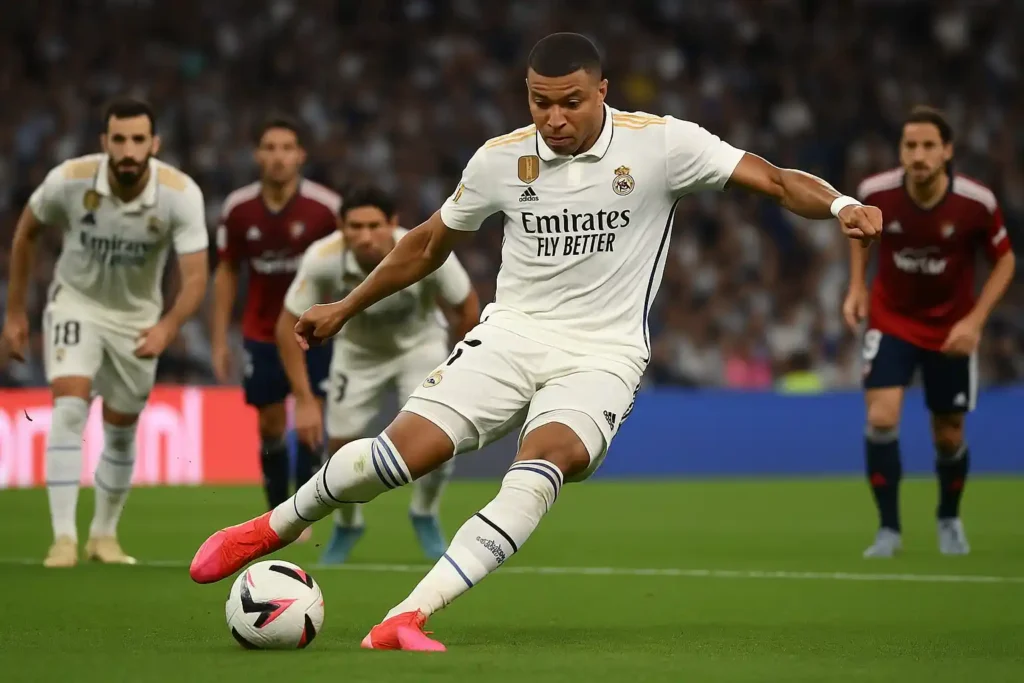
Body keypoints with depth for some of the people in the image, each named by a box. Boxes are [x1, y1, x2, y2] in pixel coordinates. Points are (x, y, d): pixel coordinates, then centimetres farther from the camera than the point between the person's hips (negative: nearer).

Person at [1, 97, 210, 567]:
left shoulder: (181, 194, -25)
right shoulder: (68, 180, -23)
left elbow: (195, 278, -27)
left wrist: (167, 327, -45)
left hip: (137, 318, 2)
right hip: (76, 303, -1)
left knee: (121, 432, 10)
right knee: (69, 409, -21)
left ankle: (104, 534, 30)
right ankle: (64, 537, -22)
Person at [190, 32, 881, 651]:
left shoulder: (661, 143, -8)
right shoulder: (501, 158, 1)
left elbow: (773, 179, -11)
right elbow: (431, 243, 17)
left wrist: (840, 203, -31)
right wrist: (345, 307, 22)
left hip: (602, 355, -2)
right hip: (512, 334, 2)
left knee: (549, 456, -32)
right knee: (407, 448, -18)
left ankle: (408, 618, -36)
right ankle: (273, 528, 10)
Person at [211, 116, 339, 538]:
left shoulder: (326, 207, -15)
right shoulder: (238, 209, -7)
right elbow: (226, 273, 3)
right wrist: (219, 340, 1)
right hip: (262, 333, 2)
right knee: (271, 426, 4)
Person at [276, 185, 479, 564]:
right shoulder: (323, 259, -34)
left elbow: (467, 307, -16)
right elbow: (289, 324, -20)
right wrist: (304, 401, -21)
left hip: (420, 343, -1)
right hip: (358, 348, 1)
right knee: (341, 443, -2)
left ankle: (425, 516, 10)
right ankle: (346, 525, 29)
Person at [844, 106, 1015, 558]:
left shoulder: (977, 203, -23)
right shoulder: (876, 193, -19)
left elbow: (1004, 261, -6)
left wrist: (975, 320, -17)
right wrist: (857, 287, -3)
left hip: (951, 329, 0)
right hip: (891, 321, 0)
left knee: (949, 436, 8)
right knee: (881, 418, -19)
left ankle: (949, 520, 37)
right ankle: (889, 528, -5)